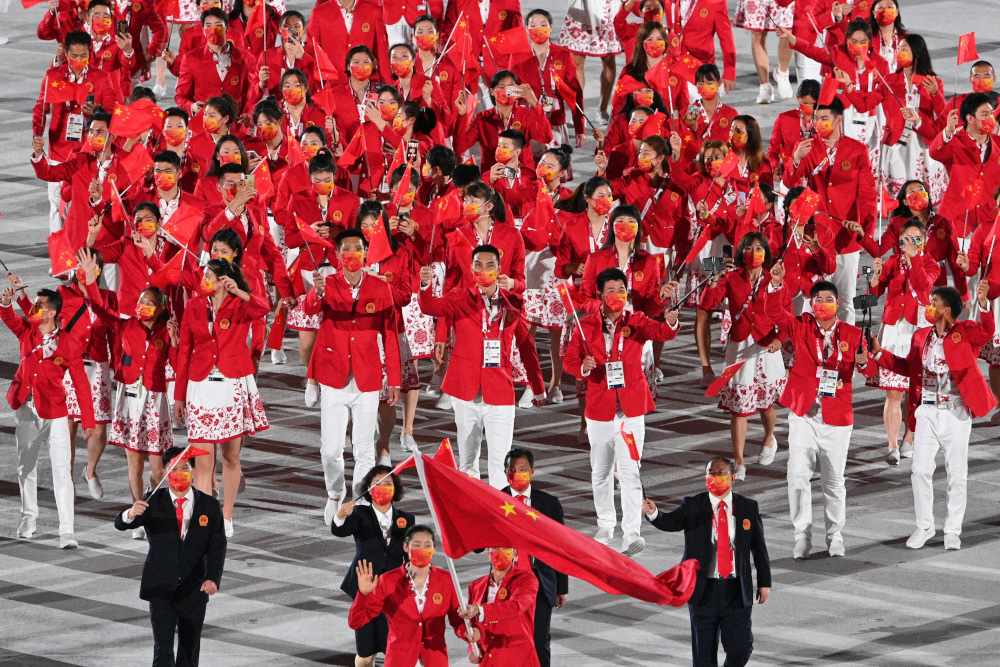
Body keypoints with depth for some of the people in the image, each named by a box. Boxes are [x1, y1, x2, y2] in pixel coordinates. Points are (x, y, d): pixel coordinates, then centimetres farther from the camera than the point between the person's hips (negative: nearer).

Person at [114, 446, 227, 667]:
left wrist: (213, 578, -19)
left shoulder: (209, 506, 2)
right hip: (161, 589, -1)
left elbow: (217, 547, -2)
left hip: (193, 590, 1)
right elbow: (120, 524, -11)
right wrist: (131, 514, -36)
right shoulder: (153, 502, -1)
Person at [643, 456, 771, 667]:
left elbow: (759, 547, 9)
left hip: (736, 592, 0)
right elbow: (670, 522, -16)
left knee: (740, 648, -1)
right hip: (704, 590, 0)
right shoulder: (692, 507, 1)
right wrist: (653, 513, -38)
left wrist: (764, 582, 7)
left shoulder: (748, 508, 5)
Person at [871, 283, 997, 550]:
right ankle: (924, 526, 16)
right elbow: (909, 367, 20)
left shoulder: (965, 332, -5)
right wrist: (880, 353, 14)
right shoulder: (921, 336, 10)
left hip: (956, 414, -4)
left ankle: (953, 531, 16)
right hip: (927, 412, 4)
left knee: (957, 475, 4)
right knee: (921, 471, 1)